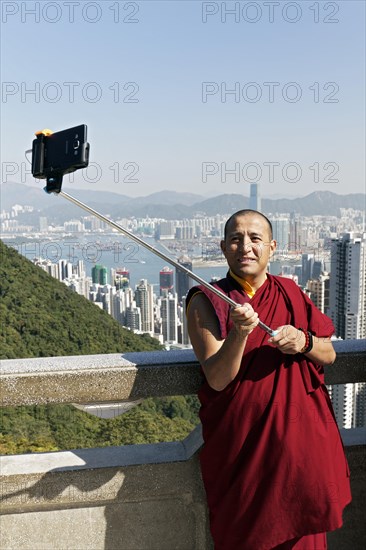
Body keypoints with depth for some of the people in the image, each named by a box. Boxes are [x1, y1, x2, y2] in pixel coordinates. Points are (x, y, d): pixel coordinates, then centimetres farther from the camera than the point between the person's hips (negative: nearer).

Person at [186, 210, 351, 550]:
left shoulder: (290, 293, 3)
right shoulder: (206, 301, -9)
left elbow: (329, 355, 6)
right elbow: (217, 380, -16)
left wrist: (303, 342, -16)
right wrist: (239, 332, -33)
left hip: (302, 437, 3)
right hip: (242, 446, -3)